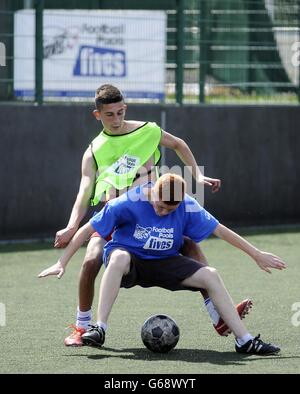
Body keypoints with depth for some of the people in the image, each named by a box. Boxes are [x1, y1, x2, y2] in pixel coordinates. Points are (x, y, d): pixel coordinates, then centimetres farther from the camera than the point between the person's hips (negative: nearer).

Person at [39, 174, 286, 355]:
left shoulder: (187, 207, -15)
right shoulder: (129, 202, -23)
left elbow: (220, 230, -5)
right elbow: (88, 229, -16)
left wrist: (257, 254, -2)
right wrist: (62, 264, -16)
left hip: (164, 263, 3)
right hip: (129, 260, -3)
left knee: (210, 276, -17)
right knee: (119, 257, -40)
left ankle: (245, 341, -11)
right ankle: (99, 329, -41)